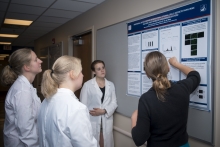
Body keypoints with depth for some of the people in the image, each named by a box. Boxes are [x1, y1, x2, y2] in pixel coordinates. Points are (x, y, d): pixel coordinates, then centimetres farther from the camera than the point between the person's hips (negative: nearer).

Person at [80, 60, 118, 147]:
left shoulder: (111, 85, 7)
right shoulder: (87, 85, -4)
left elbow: (114, 103, 3)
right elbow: (83, 105, -4)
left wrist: (104, 111, -14)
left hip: (107, 121, 3)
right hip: (92, 122, -3)